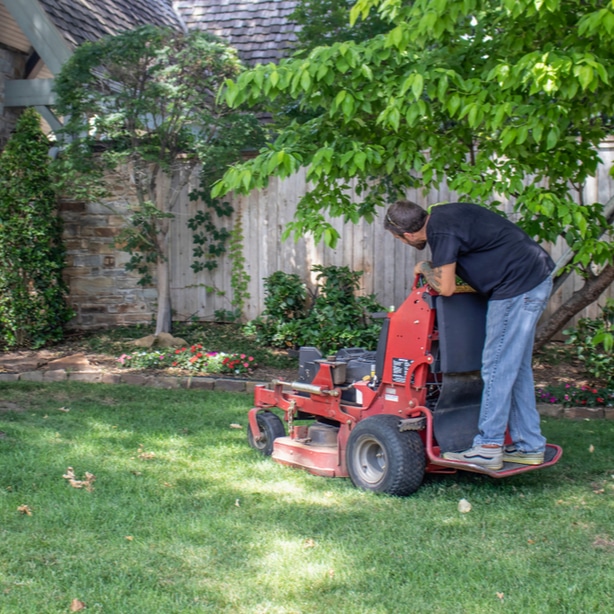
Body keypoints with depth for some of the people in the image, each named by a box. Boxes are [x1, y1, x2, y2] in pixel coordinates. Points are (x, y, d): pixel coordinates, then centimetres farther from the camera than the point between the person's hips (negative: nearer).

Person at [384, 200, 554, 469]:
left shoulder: (441, 231, -18)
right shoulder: (439, 214, 11)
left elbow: (445, 287, -13)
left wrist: (425, 268, 3)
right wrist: (434, 267, 17)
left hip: (518, 288, -10)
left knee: (497, 368, -6)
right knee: (516, 369, 14)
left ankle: (488, 448, 0)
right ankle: (529, 446, 20)